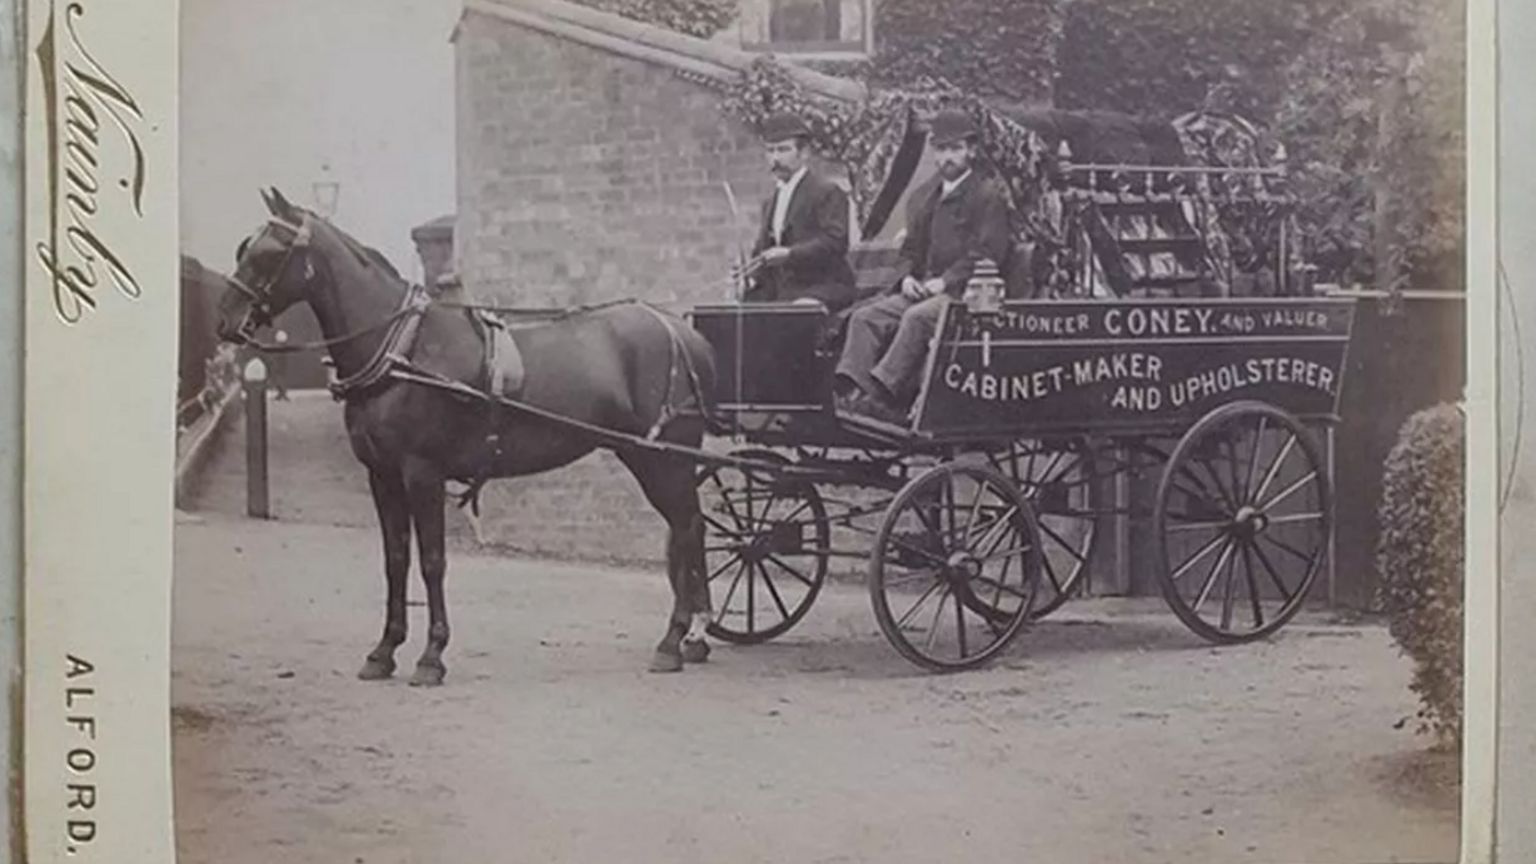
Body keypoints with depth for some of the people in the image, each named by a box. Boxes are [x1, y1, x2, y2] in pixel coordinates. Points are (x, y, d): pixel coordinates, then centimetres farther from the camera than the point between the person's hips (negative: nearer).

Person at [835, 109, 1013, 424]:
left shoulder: (989, 195, -1)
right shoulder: (925, 197, 23)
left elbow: (988, 254, -10)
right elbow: (911, 248, 26)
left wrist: (945, 281, -16)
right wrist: (908, 277, 3)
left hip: (967, 292, -7)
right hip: (923, 289, 7)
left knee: (917, 317, -35)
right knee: (865, 317, -14)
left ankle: (881, 394, -40)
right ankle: (849, 392, -29)